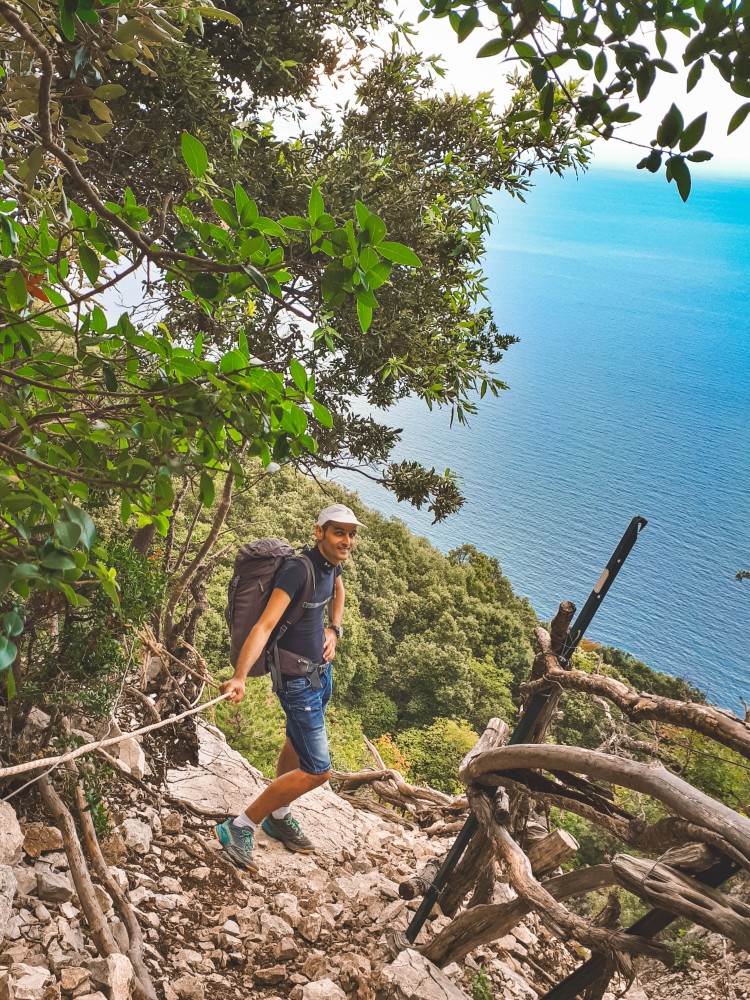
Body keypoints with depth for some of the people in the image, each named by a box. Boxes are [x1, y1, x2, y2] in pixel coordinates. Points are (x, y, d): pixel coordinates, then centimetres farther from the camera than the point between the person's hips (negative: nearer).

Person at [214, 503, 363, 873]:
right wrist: (239, 677, -48)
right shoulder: (297, 570, -27)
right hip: (298, 679, -9)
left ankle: (278, 817, 43)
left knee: (296, 745, 23)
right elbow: (265, 625, -36)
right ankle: (239, 828, 4)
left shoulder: (331, 563, -1)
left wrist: (334, 630, 8)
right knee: (316, 770, -8)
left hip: (321, 670, 9)